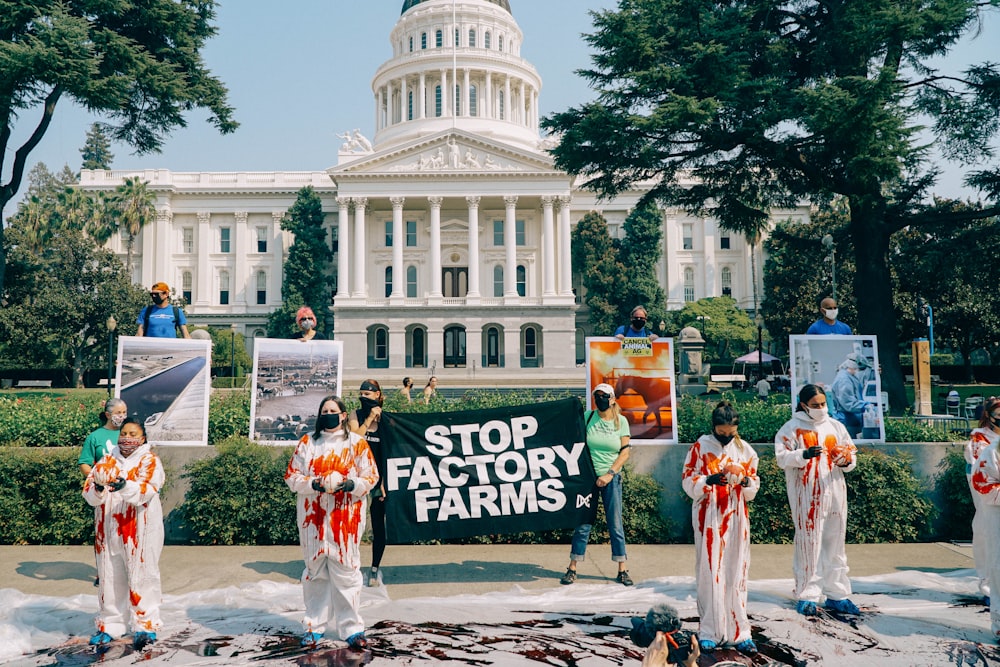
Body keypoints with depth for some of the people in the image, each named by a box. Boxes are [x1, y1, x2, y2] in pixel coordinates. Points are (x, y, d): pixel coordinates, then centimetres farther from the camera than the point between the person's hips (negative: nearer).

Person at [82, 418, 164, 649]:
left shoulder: (149, 460, -1)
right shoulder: (107, 460, 12)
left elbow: (148, 490, -17)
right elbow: (88, 490, 3)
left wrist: (126, 486, -36)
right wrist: (97, 490, -21)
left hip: (139, 531, -4)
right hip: (108, 530, 4)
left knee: (141, 577, -1)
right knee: (110, 578, 11)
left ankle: (146, 626, 7)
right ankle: (110, 625, 24)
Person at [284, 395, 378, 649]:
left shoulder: (357, 444, 3)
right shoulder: (307, 442, 7)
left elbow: (370, 477, 3)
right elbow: (292, 475, 4)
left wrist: (351, 484, -17)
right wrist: (314, 484, -14)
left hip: (346, 519, -1)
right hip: (313, 517, 2)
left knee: (346, 571, -1)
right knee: (315, 571, 8)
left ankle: (351, 628, 6)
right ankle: (314, 626, 19)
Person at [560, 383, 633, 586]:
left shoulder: (621, 421, 1)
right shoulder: (587, 417, 0)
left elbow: (625, 452, -1)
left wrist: (609, 474, -10)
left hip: (611, 479, 0)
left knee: (615, 523, 2)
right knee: (583, 523, 4)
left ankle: (622, 569, 12)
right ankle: (572, 568, 12)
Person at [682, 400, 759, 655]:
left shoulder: (745, 449, 6)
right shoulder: (700, 447, -2)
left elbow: (754, 488, 9)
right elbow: (688, 482, -2)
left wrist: (745, 481, -13)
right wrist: (708, 480, -20)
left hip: (736, 517, 2)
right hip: (708, 517, -2)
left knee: (737, 573, 3)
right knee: (709, 573, -1)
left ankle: (739, 632, 9)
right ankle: (709, 632, 7)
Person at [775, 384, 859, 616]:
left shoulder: (835, 426, 13)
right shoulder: (792, 428, 0)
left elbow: (852, 454, 15)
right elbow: (782, 457, -8)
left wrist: (847, 461, -8)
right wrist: (804, 454, -24)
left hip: (834, 492, 5)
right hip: (806, 496, -4)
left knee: (835, 544, 10)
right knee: (809, 544, -3)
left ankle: (836, 594, 20)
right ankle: (807, 596, 5)